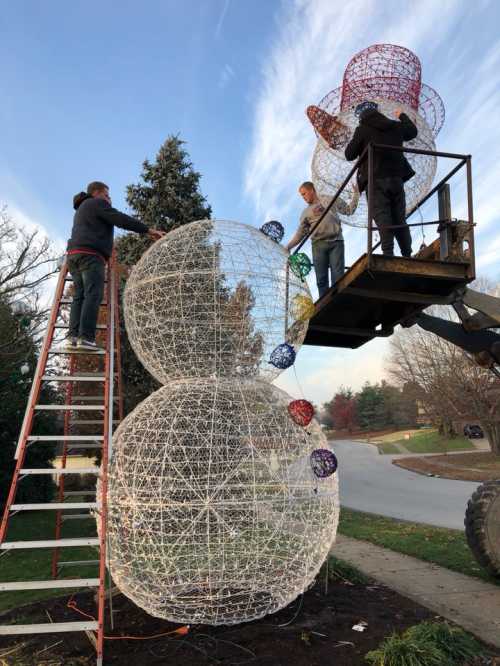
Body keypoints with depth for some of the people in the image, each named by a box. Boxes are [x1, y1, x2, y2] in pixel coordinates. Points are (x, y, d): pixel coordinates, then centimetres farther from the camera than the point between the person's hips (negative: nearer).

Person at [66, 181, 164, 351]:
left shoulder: (81, 210, 34)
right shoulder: (97, 203, 4)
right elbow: (121, 220, -7)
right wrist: (149, 230, -9)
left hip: (75, 254, 9)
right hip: (91, 255, -9)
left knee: (79, 297, 1)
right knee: (93, 296, -16)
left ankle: (73, 337, -11)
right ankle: (86, 337, -26)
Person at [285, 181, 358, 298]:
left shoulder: (330, 200, 15)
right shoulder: (306, 212, 18)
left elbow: (348, 210, 17)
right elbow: (300, 233, 15)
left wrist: (356, 194, 9)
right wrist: (288, 246, 7)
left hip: (336, 242, -2)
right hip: (318, 244, 2)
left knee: (338, 277, -9)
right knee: (321, 279, -3)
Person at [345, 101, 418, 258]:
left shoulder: (362, 129, -2)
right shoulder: (395, 126, 13)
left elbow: (349, 155, -1)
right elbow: (413, 131, 32)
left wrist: (357, 142, 18)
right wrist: (402, 116, 48)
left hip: (376, 180, -4)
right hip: (396, 178, 4)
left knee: (382, 218, -11)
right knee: (400, 219, 10)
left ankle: (388, 253, -22)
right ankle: (407, 254, 12)